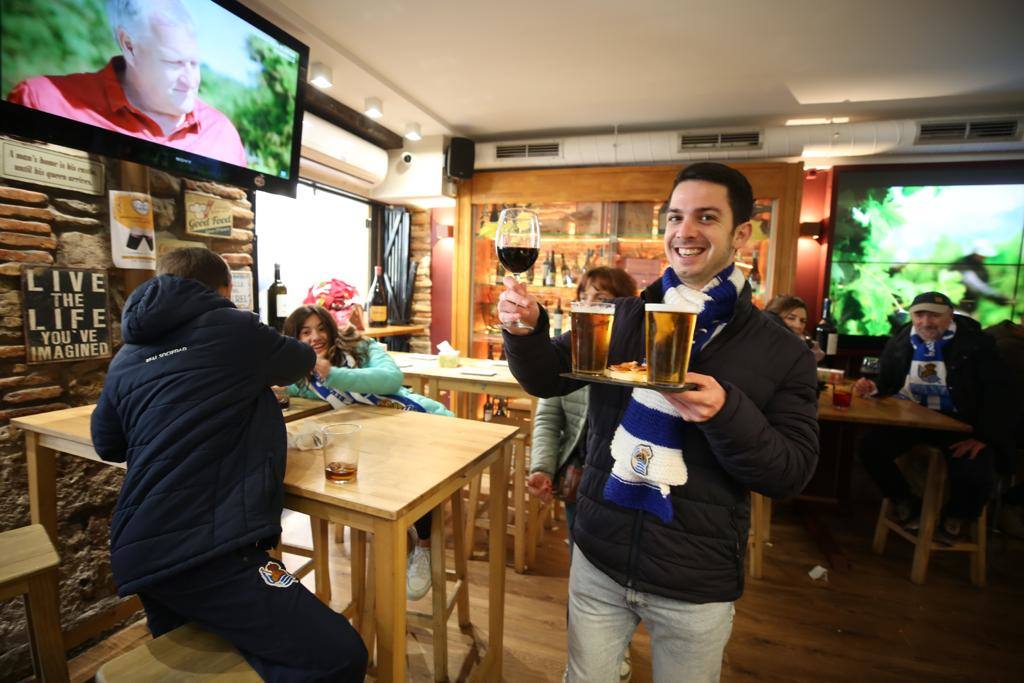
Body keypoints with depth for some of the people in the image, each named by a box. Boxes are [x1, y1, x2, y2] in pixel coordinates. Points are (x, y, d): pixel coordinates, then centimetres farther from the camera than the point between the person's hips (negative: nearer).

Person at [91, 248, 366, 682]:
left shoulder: (126, 358, 12)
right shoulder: (233, 329, -4)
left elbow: (108, 445, 26)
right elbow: (302, 361, 15)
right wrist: (253, 371, 36)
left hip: (137, 552, 9)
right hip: (204, 550, -8)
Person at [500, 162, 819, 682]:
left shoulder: (780, 353, -8)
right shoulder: (620, 318, -3)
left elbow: (793, 472, -10)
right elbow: (546, 378, -4)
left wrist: (726, 414, -28)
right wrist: (526, 329, -25)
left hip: (697, 587, -1)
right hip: (598, 559, 2)